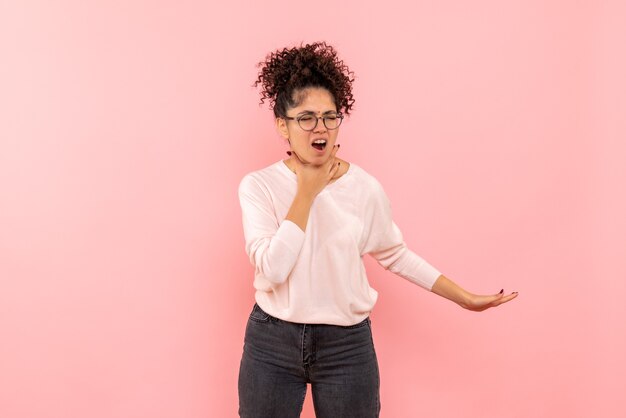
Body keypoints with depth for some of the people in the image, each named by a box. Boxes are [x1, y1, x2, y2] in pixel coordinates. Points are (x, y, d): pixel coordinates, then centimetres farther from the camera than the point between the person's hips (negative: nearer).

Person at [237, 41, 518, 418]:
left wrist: (465, 298, 10)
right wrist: (306, 192, -18)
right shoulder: (258, 185, -9)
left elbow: (395, 254, 9)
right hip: (272, 343, 0)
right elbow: (272, 269, -20)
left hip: (348, 344, 1)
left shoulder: (365, 188, -5)